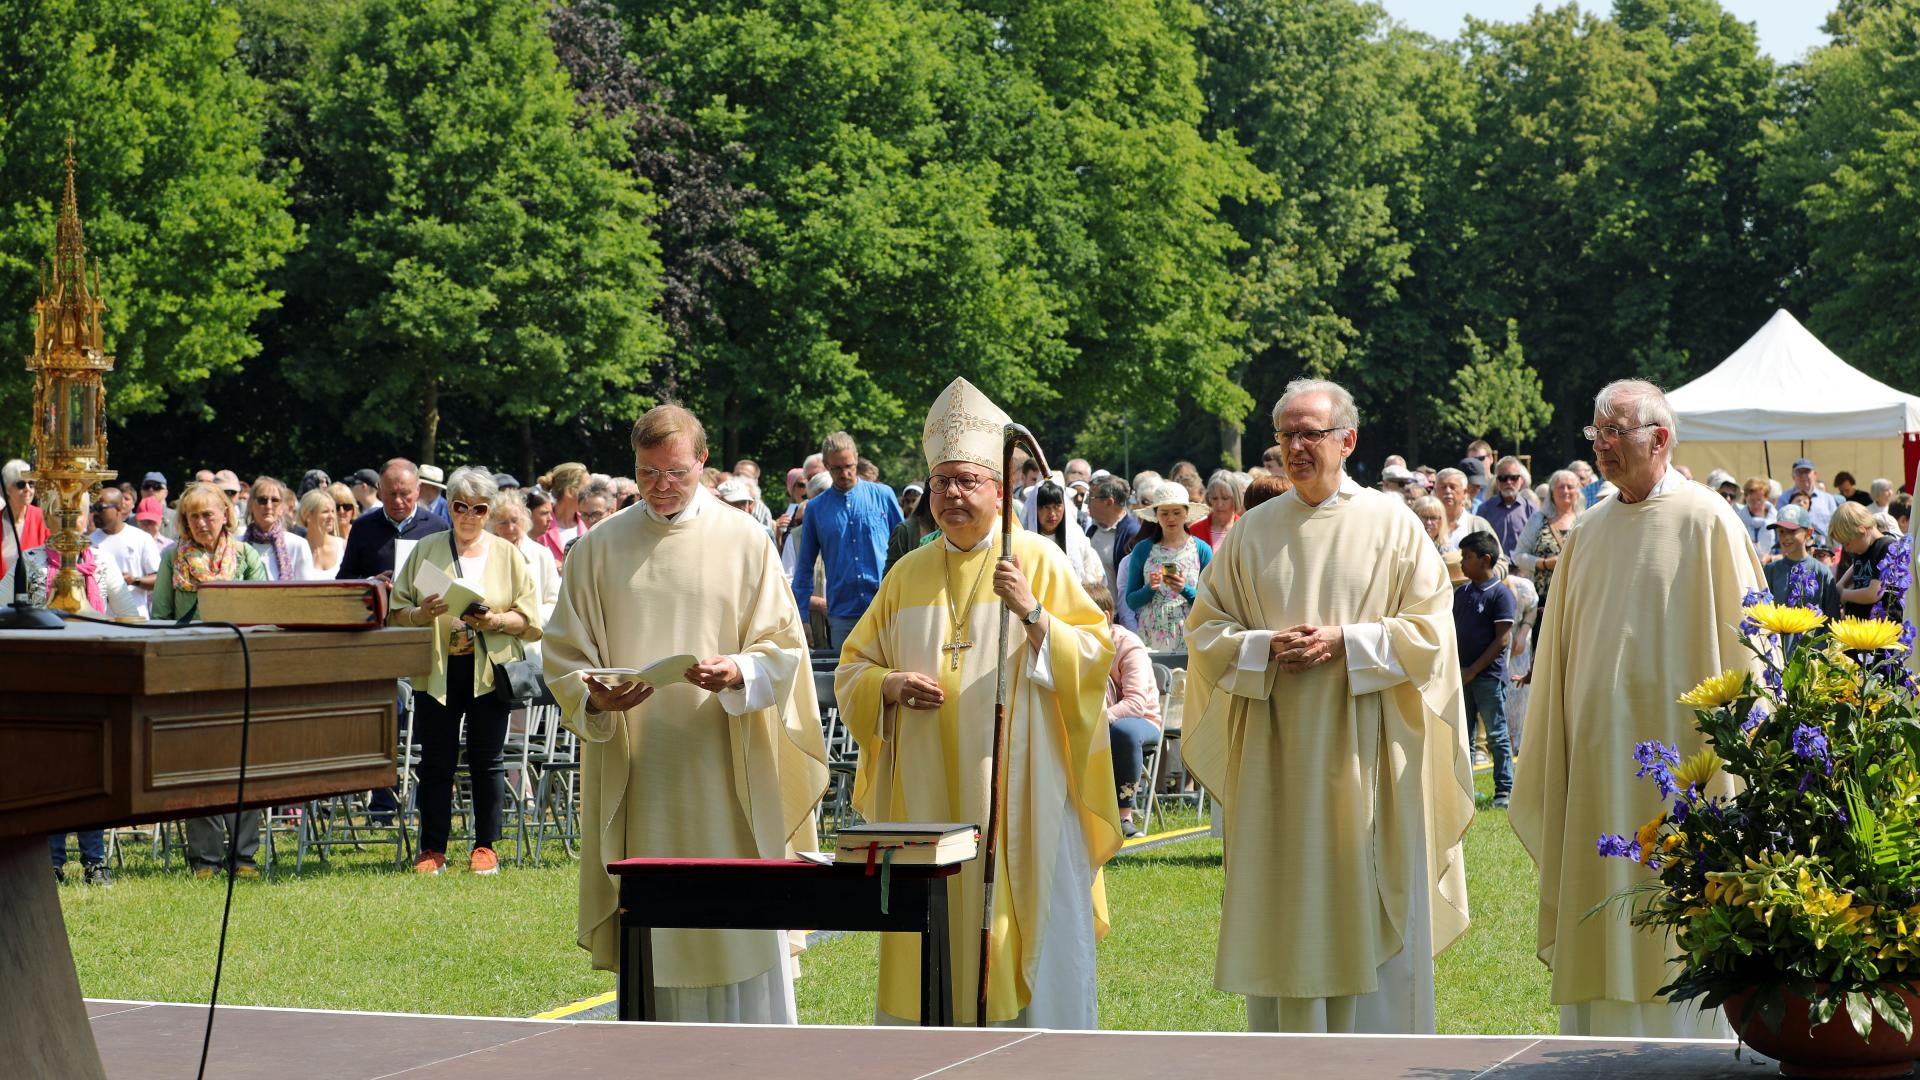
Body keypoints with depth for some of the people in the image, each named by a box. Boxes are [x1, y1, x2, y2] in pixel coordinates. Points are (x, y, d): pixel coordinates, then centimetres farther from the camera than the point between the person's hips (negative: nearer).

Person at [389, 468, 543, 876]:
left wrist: (496, 621, -13)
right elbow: (396, 613, 7)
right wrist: (422, 613, -14)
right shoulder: (426, 551, 9)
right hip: (438, 669, 0)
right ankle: (432, 849, 6)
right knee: (436, 760, 0)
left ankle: (486, 846, 10)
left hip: (490, 669, 0)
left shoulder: (507, 554, 9)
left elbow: (530, 617, 5)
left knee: (487, 758, 2)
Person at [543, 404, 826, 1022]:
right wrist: (595, 697, -14)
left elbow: (782, 649, 3)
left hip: (726, 778, -1)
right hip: (635, 779, 1)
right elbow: (564, 656, 7)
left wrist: (739, 675, -18)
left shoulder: (745, 541, 5)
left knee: (740, 930, -2)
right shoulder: (599, 548, 8)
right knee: (647, 935, 1)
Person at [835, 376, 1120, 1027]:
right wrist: (891, 686, -7)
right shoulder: (909, 575, 12)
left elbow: (1093, 657, -7)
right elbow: (851, 669, 15)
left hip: (1015, 794, -4)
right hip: (927, 796, 4)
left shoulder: (1039, 562, 0)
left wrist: (1033, 613, -23)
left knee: (1026, 940, -3)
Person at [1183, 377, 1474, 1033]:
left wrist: (1345, 642, -15)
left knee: (1375, 919, 0)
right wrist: (1266, 648, -10)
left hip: (1368, 756, -2)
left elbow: (1430, 628, -3)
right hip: (1277, 755, 2)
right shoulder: (1254, 530, 8)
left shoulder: (1392, 523, 1)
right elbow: (1206, 627, 9)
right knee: (1283, 911, 4)